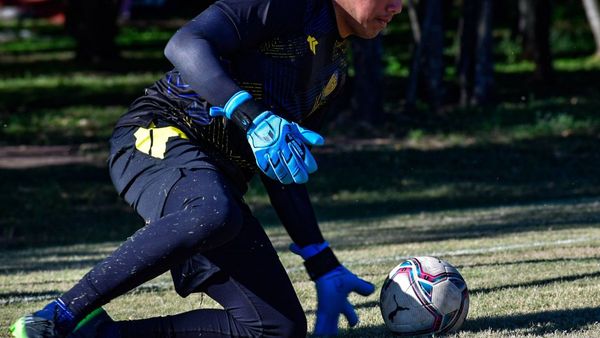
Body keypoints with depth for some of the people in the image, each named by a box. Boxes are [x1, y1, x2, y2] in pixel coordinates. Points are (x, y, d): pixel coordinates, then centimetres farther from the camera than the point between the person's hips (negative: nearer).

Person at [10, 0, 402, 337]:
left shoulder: (334, 70, 21)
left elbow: (284, 173, 24)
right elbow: (185, 44, -19)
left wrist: (324, 267, 19)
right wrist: (254, 118, -30)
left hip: (218, 181, 8)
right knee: (214, 213, -42)